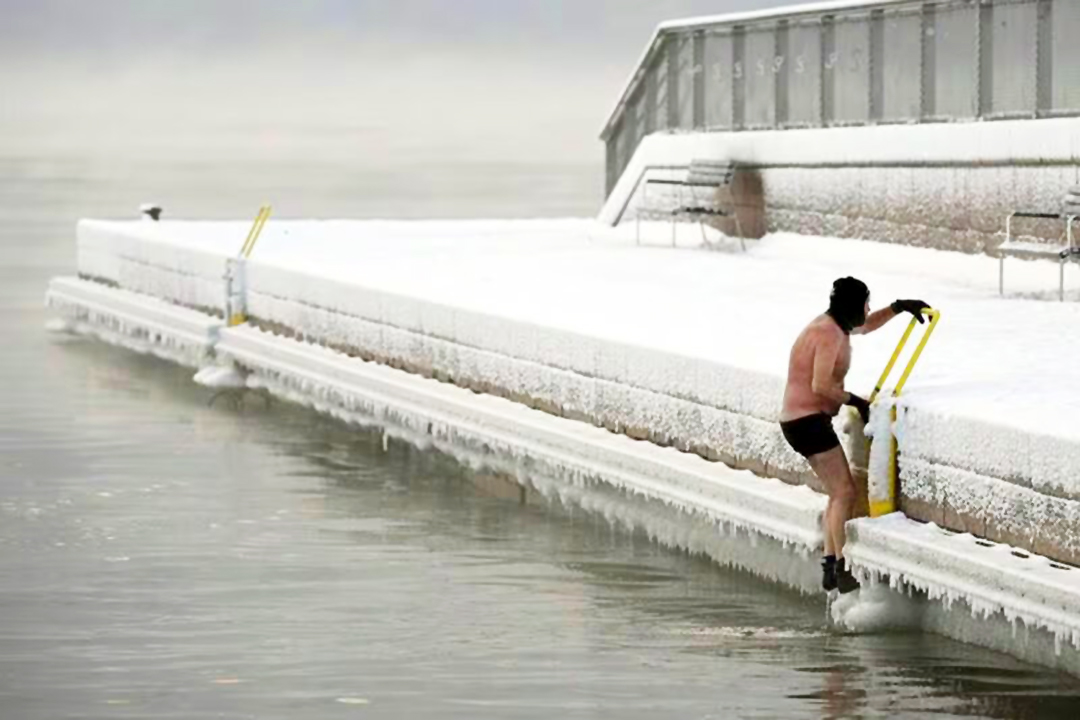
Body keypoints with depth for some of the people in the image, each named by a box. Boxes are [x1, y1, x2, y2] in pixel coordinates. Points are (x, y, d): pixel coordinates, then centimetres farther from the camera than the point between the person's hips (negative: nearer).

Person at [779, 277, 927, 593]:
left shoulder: (833, 325, 14)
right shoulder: (830, 334, -18)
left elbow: (866, 326, 35)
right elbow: (821, 385, -26)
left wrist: (898, 308, 24)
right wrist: (855, 401, -14)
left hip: (802, 420, 11)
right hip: (808, 420, -11)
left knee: (839, 492, 13)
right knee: (844, 491, -13)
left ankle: (831, 567, 13)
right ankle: (842, 568, -16)